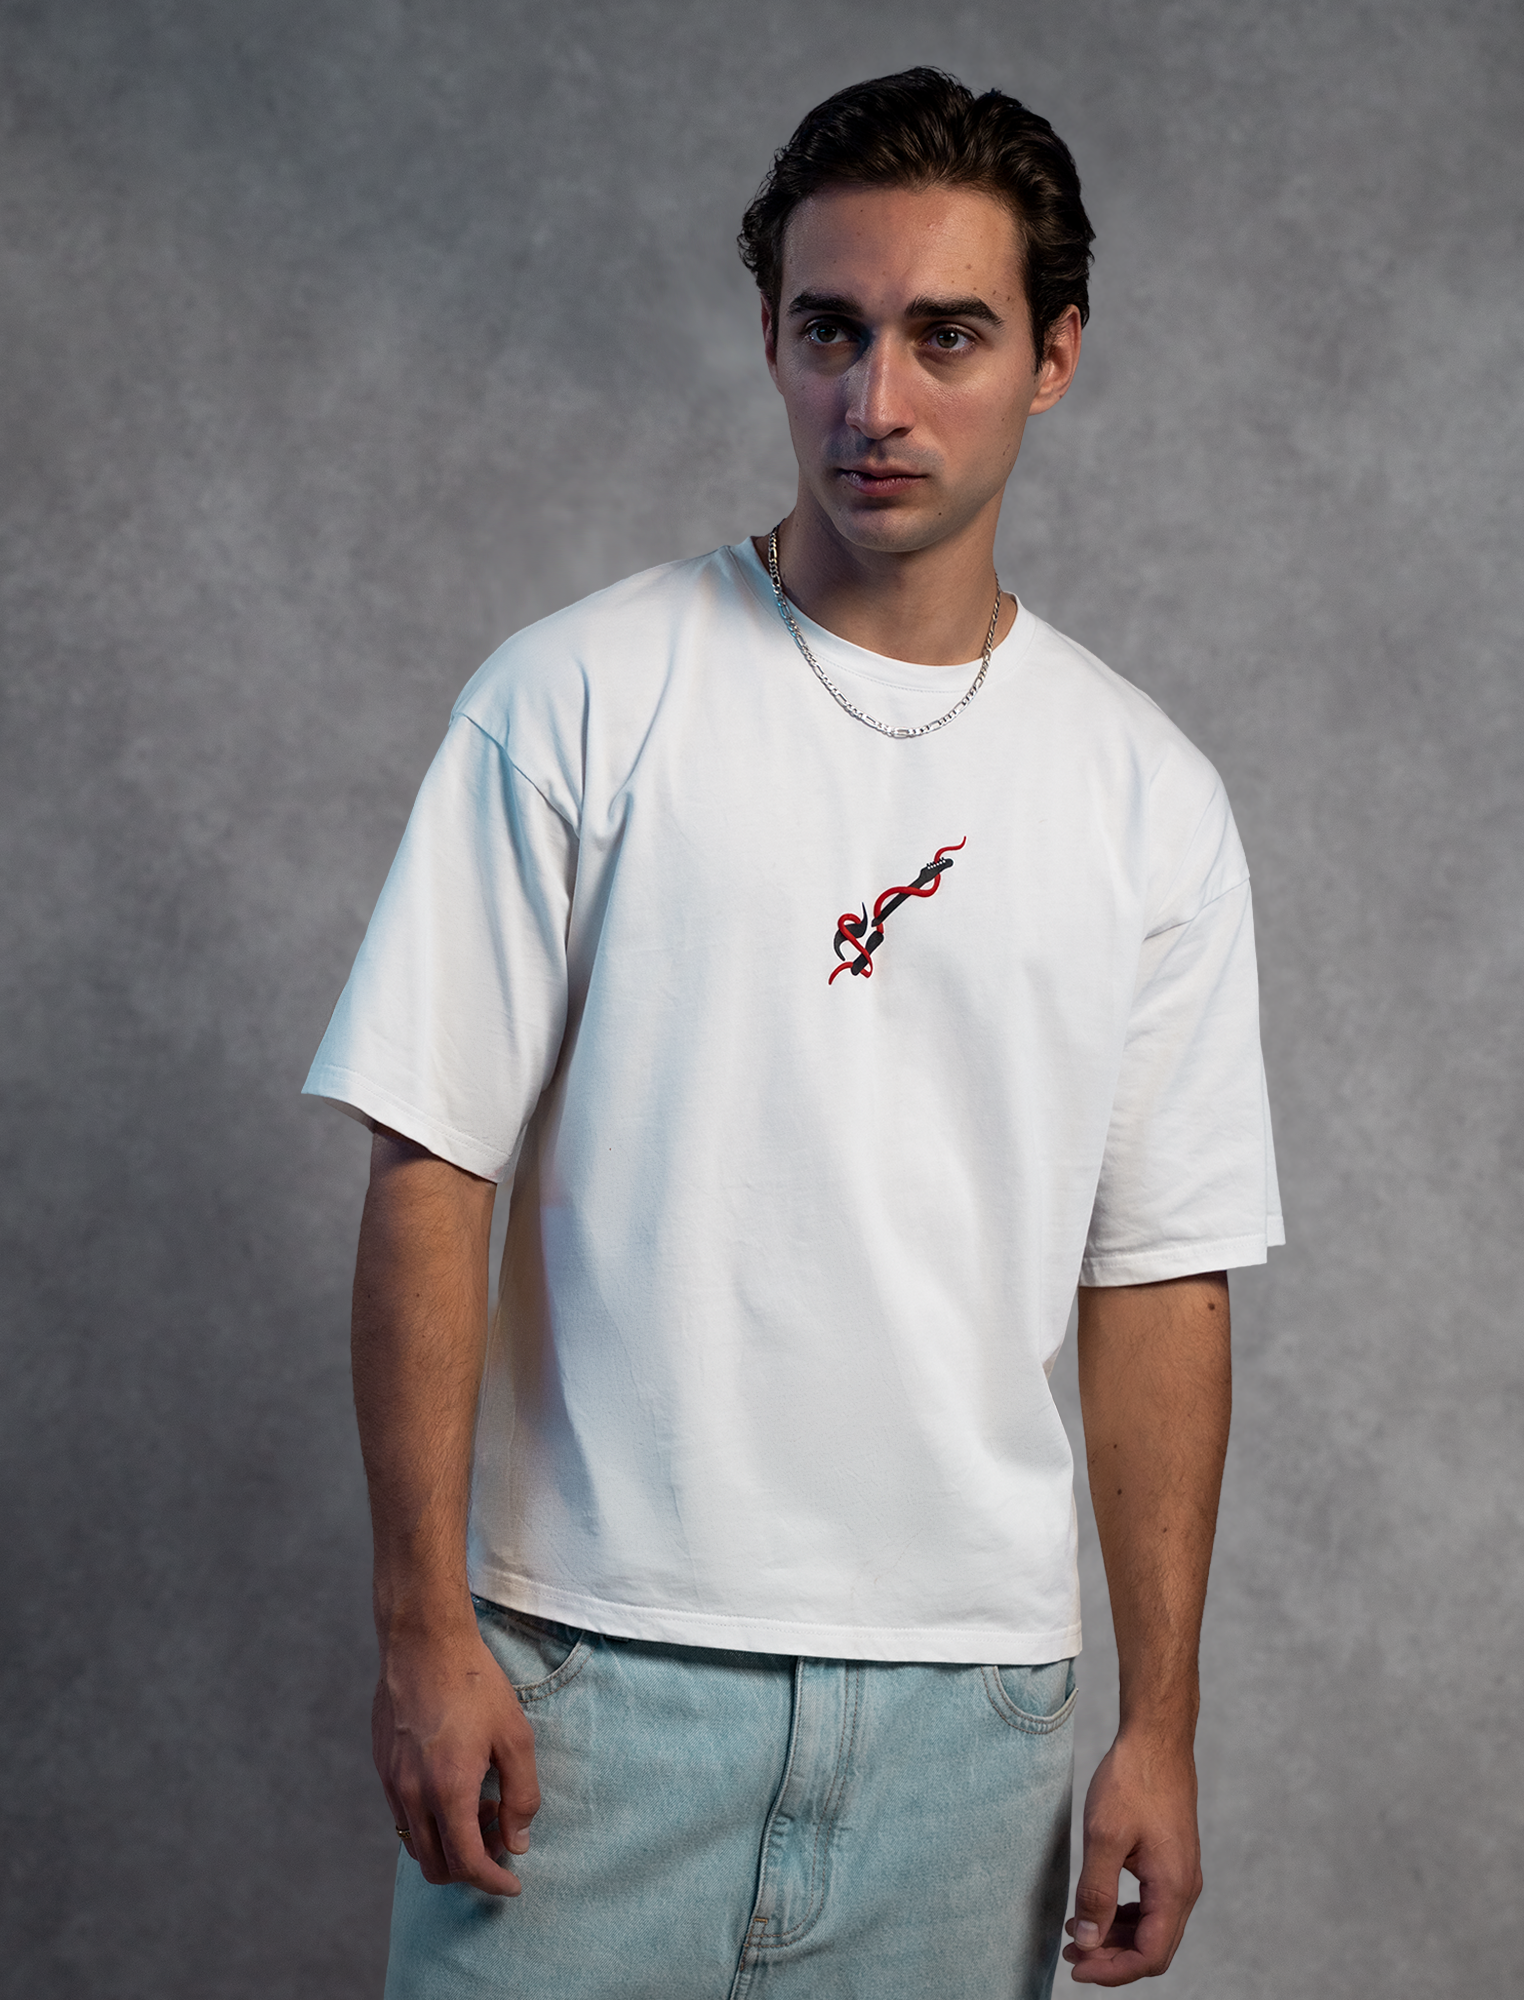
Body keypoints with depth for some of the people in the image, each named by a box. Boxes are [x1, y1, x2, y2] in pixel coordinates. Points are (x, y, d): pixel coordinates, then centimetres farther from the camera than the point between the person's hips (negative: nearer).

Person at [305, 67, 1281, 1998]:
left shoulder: (1150, 799, 5)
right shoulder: (575, 699, -3)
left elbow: (1159, 1282, 7)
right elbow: (430, 1175, -4)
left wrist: (1160, 1723, 4)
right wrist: (424, 1625, -9)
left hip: (969, 1695, 3)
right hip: (589, 1671, -2)